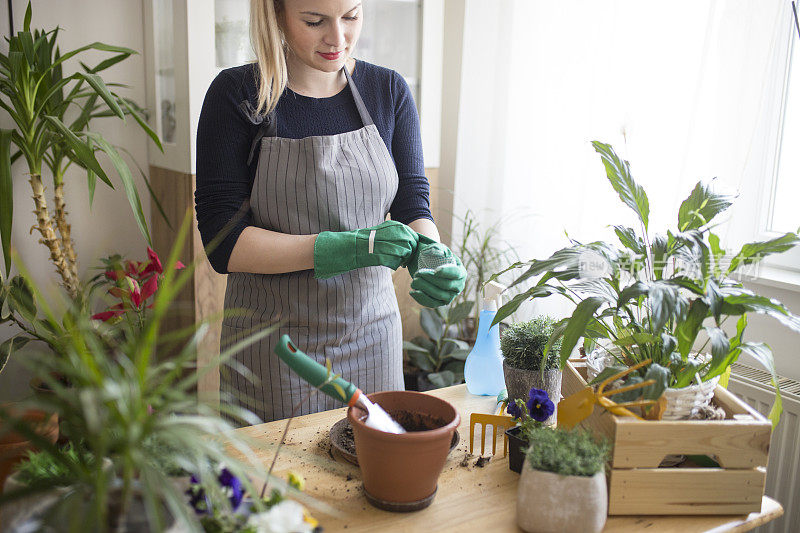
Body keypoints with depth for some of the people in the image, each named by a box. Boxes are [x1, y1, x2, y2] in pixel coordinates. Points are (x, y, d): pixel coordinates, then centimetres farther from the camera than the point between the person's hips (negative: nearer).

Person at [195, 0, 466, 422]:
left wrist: (431, 255, -20)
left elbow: (411, 204, 3)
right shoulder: (237, 94, -9)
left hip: (370, 336, 3)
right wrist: (345, 248, -25)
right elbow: (224, 243, -14)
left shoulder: (388, 91, 1)